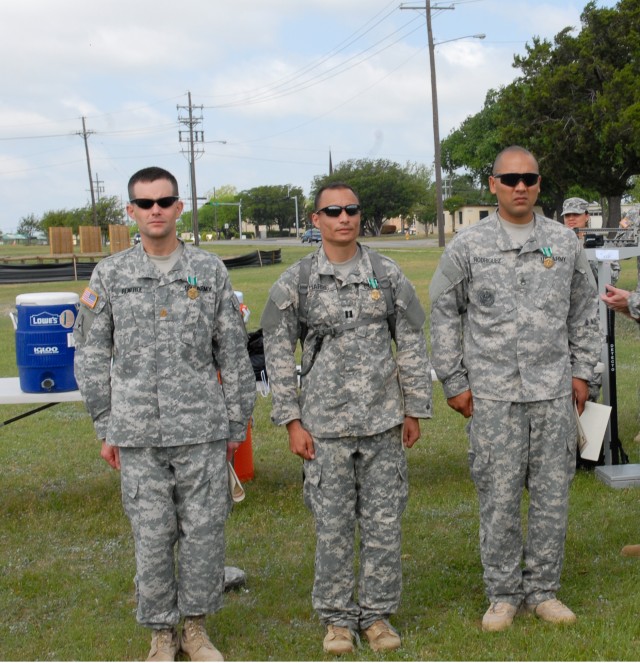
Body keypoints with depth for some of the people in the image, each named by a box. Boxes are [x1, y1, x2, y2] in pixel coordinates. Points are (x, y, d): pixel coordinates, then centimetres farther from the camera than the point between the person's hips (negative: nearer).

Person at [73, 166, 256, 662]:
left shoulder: (210, 271, 4)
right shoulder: (109, 276, 5)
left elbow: (233, 353, 6)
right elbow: (92, 357, 7)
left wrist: (236, 423, 4)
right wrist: (106, 429, 3)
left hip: (202, 431, 0)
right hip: (138, 434, 0)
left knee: (205, 530, 5)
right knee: (152, 537, 6)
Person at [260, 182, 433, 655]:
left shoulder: (388, 275, 2)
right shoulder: (296, 282, -1)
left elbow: (412, 345, 6)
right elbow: (279, 354, 1)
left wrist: (415, 410, 4)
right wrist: (292, 421, -3)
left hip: (383, 420, 1)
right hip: (325, 423, -1)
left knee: (384, 520, 7)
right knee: (333, 524, 6)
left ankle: (378, 612, 22)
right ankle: (338, 616, 21)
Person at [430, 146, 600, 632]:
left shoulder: (565, 242, 7)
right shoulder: (468, 247, 0)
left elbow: (584, 309, 14)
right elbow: (444, 315, 3)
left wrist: (581, 371, 9)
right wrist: (454, 382, 0)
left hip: (555, 391, 2)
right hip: (493, 394, -2)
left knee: (553, 493, 7)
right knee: (499, 497, 3)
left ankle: (543, 590, 21)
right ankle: (503, 595, 17)